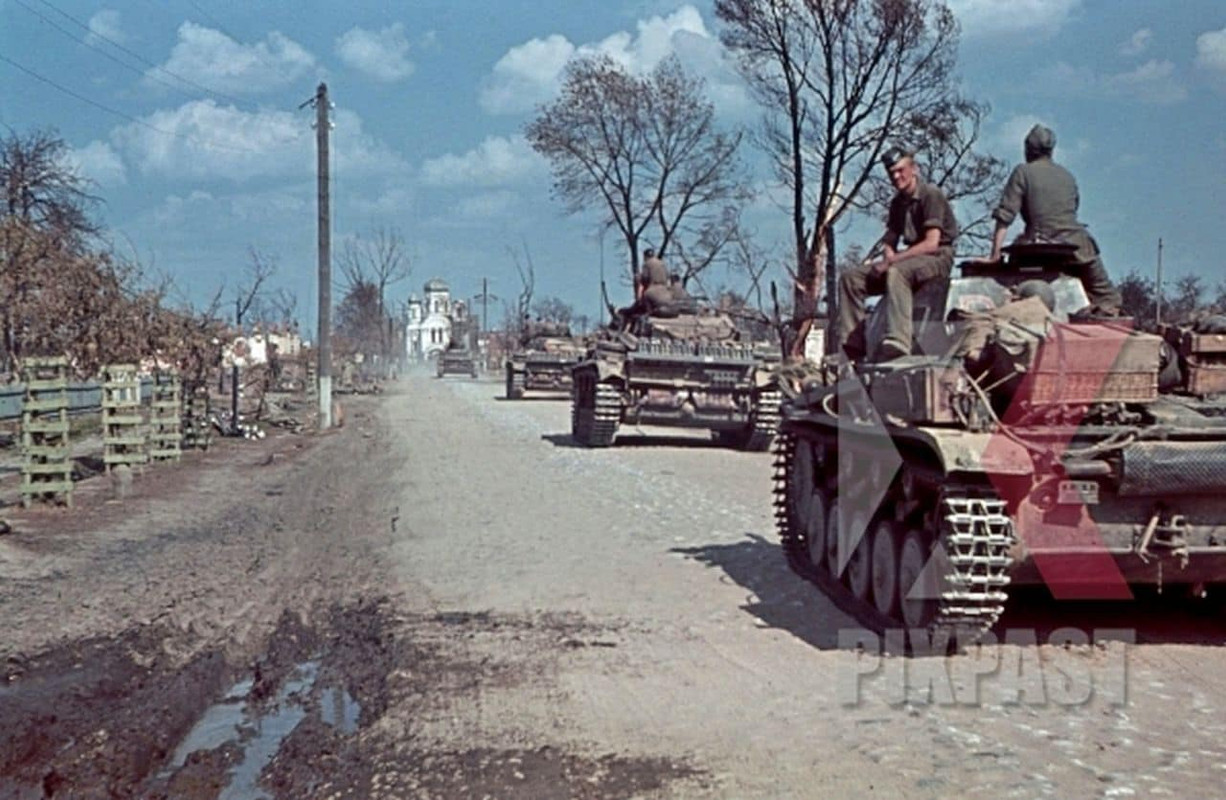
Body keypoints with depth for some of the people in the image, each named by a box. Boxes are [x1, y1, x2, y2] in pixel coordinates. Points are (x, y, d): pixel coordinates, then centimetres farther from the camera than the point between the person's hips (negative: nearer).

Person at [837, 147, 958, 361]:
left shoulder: (931, 195, -9)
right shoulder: (898, 202, 15)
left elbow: (931, 244, -18)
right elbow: (890, 239, 19)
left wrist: (892, 261, -22)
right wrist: (888, 253, -7)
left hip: (937, 258, -8)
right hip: (910, 259, 8)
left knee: (896, 272, -40)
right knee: (850, 277, -6)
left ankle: (897, 342, -52)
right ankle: (852, 343, -11)